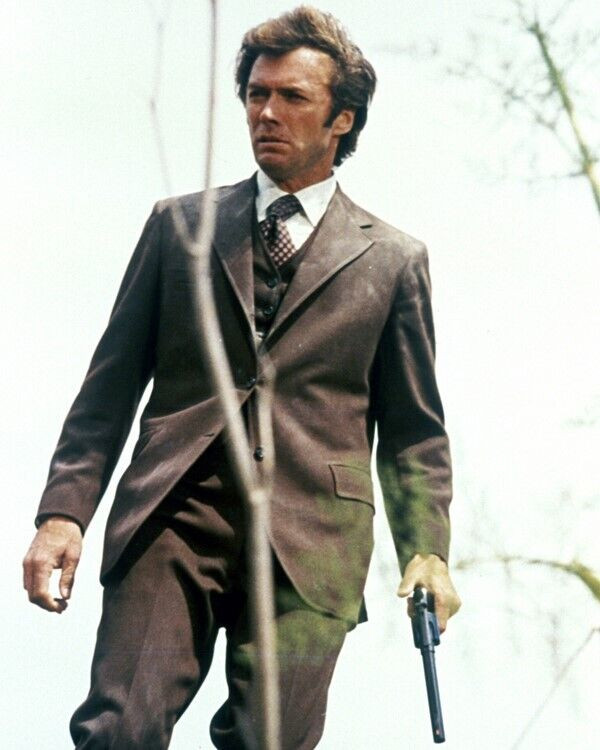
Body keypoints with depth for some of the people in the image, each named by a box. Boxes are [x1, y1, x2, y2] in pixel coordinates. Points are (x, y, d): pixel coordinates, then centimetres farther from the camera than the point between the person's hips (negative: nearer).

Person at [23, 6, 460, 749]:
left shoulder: (393, 259, 15)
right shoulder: (178, 225, 16)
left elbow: (414, 429, 15)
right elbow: (111, 383, 13)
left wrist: (426, 549, 1)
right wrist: (64, 512, 0)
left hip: (310, 536, 0)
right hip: (174, 517, 0)